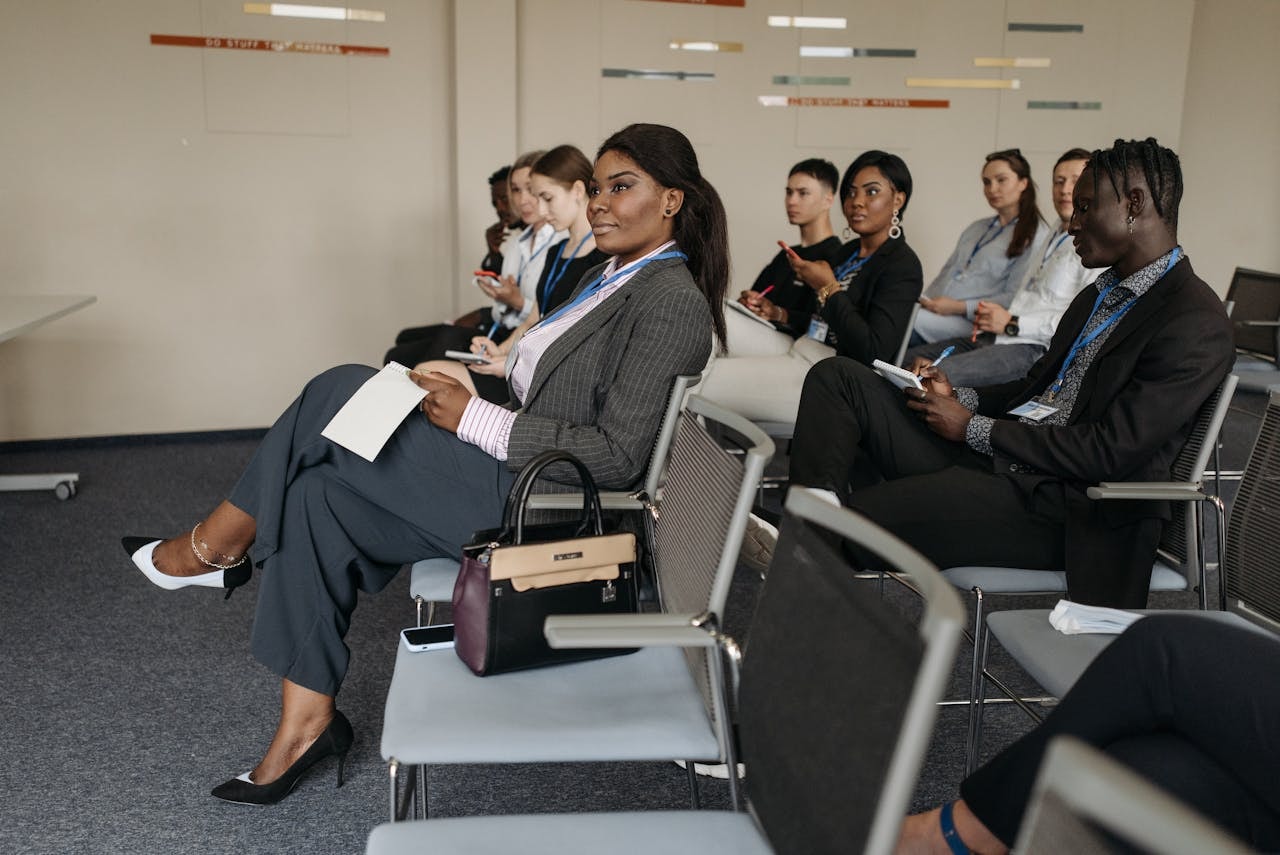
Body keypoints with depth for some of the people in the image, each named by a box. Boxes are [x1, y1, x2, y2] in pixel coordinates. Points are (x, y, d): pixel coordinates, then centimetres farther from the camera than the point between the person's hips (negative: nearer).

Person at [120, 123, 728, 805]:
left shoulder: (674, 303, -14)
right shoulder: (607, 278, 17)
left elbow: (617, 457, -21)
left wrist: (475, 419, -18)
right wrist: (473, 383, 3)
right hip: (516, 474, 10)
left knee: (339, 392, -11)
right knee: (318, 494, -2)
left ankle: (213, 547, 10)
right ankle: (306, 720, 4)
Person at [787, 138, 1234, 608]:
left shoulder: (1197, 323, -12)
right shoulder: (1101, 293, 19)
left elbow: (1109, 451, -19)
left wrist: (973, 427, -12)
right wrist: (959, 397, 3)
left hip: (1054, 507, -9)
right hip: (987, 457, 10)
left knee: (854, 524, -28)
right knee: (837, 376, -3)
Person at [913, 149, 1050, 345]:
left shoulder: (1035, 235, 3)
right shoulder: (976, 228, 28)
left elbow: (1015, 299, -6)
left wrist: (960, 307, -15)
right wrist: (924, 301, 5)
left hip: (970, 322, -6)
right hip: (934, 309, 7)